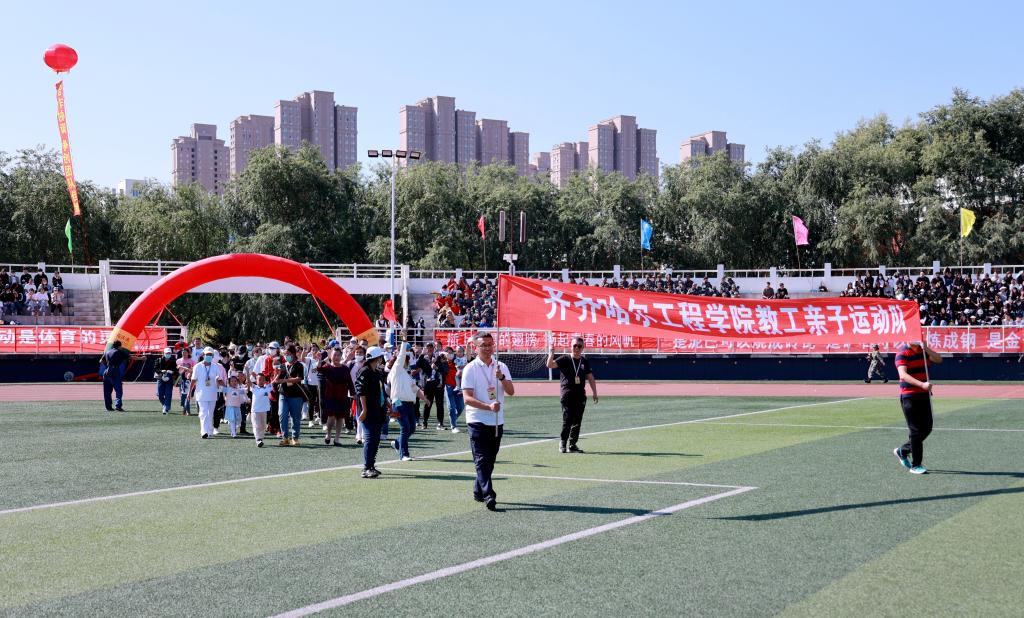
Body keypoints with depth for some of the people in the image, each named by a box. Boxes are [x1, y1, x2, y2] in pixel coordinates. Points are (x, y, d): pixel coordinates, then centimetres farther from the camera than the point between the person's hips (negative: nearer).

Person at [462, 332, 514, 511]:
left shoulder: (501, 367, 8)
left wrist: (501, 377, -19)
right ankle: (488, 496, -18)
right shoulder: (470, 369, -5)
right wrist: (488, 407, -25)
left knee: (490, 460, 11)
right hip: (477, 421, -5)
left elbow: (511, 391, -1)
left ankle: (478, 492, 25)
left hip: (497, 422, 5)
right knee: (482, 460, -11)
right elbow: (467, 397, -12)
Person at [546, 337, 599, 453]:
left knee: (577, 421, 5)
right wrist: (551, 352, -25)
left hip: (580, 395, 4)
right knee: (567, 420, -9)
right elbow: (550, 365, -15)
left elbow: (590, 378, 13)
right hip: (567, 395, -4)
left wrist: (594, 392, 5)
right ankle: (562, 444, 4)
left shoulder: (585, 361, 12)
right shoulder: (564, 360, 0)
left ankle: (572, 445, 12)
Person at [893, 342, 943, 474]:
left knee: (927, 428, 10)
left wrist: (926, 348, -13)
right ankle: (915, 465, 5)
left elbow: (938, 359, -1)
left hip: (924, 395, 7)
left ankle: (902, 451, 28)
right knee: (916, 431, -4)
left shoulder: (923, 351, 10)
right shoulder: (902, 353, -11)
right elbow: (903, 375, -24)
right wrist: (922, 384, -34)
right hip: (909, 397, -7)